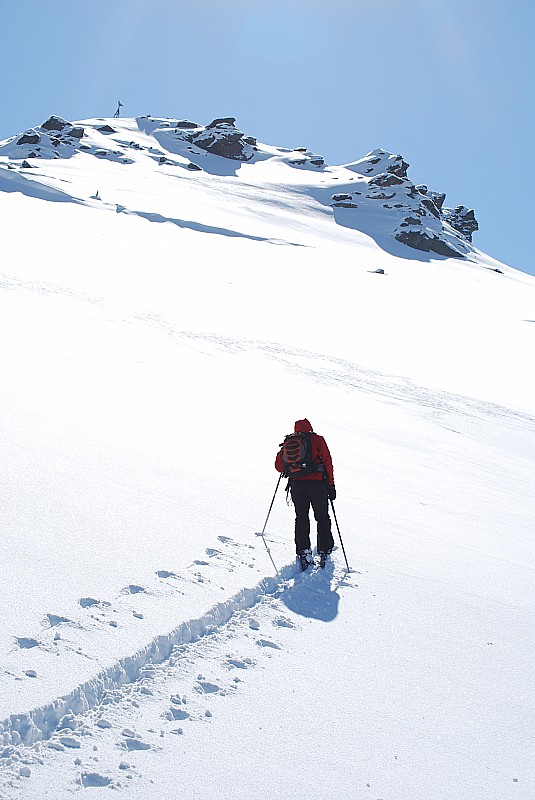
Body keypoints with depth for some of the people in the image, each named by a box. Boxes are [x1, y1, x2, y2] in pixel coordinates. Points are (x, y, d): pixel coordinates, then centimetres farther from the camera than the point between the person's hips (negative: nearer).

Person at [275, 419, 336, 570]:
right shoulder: (317, 440, 7)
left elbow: (279, 466, 13)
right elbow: (327, 462, 1)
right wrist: (331, 485, 3)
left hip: (297, 484, 2)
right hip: (318, 484, -1)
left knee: (301, 518, 12)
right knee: (322, 518, 13)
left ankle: (304, 552, 0)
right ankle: (324, 552, 13)